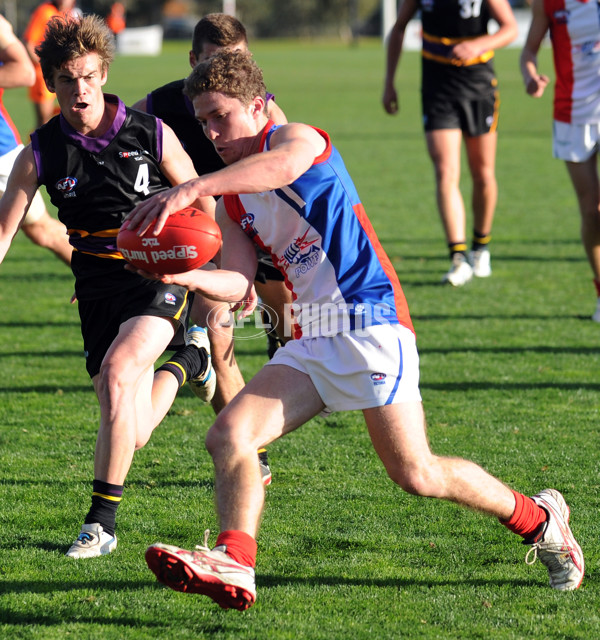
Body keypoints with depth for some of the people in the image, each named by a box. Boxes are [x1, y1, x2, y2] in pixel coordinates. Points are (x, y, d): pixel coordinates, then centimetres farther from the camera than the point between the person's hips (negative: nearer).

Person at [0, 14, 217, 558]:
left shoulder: (152, 135, -7)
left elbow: (203, 205, 5)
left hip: (161, 278, -3)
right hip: (98, 289, 3)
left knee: (118, 371, -30)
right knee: (133, 434, 4)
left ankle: (101, 522, -20)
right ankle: (185, 361, 42)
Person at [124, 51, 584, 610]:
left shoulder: (299, 138, -5)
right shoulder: (230, 202, 17)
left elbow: (281, 165, -32)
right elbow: (237, 282, 4)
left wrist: (190, 188, -45)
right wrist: (185, 276, -18)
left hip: (368, 320, -8)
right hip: (310, 341, 8)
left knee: (415, 474, -6)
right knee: (227, 436, -13)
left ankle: (538, 519, 15)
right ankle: (235, 564, -25)